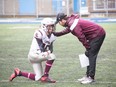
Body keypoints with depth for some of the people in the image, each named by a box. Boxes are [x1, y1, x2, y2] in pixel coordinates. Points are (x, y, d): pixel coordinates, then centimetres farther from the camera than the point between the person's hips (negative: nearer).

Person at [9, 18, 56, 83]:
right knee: (52, 56, -27)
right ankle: (45, 76, -15)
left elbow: (51, 49, 3)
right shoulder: (39, 33, -18)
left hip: (39, 56, 9)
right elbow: (41, 47, -22)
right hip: (34, 55, -8)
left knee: (38, 78, 9)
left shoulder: (52, 36, 5)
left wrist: (49, 52, -17)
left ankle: (18, 73, 21)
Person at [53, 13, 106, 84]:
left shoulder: (73, 24, -22)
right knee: (89, 55, 12)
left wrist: (88, 49, -16)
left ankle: (91, 77, -7)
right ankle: (88, 75, 17)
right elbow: (66, 31, 27)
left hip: (98, 34, -10)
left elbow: (82, 37, -23)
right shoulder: (71, 21, 8)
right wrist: (55, 33, 29)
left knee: (91, 55, -9)